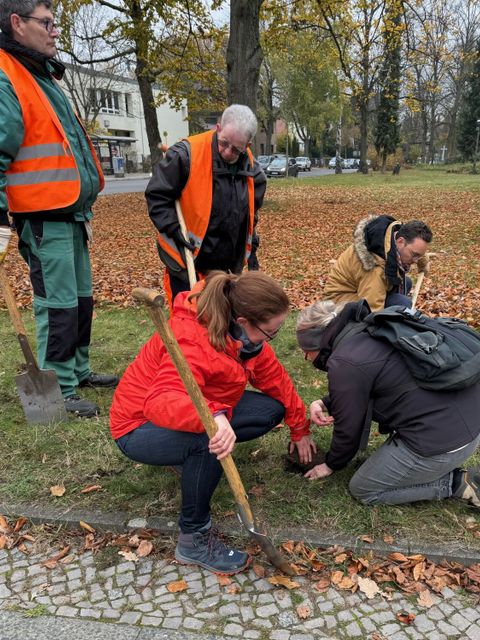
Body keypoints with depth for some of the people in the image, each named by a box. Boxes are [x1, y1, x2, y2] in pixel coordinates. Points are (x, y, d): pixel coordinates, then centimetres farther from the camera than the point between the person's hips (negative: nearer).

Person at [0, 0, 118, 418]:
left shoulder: (43, 76, 20)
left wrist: (82, 207, 25)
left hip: (70, 214, 10)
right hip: (43, 220, -10)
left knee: (81, 298, 15)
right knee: (59, 304, -5)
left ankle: (78, 370, 30)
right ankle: (59, 390, 7)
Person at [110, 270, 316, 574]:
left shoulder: (244, 333, -9)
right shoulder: (192, 341, -36)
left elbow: (276, 378, 3)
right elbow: (160, 401, -50)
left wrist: (300, 429, 14)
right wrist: (213, 417, -67)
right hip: (141, 426, -8)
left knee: (271, 410, -2)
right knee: (210, 440, -39)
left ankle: (194, 456, 10)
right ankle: (194, 539, -17)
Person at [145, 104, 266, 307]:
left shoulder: (250, 165, 3)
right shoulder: (186, 154, -18)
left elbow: (252, 209, 16)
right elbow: (156, 194, -12)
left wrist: (251, 247, 14)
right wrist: (174, 230, -20)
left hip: (225, 263, 6)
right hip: (187, 260, -6)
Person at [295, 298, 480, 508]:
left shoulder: (344, 363, -15)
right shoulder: (367, 334, 13)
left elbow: (347, 428, -3)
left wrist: (331, 465, 16)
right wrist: (324, 403, 13)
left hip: (442, 439, -9)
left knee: (363, 490, 9)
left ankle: (457, 483, 4)